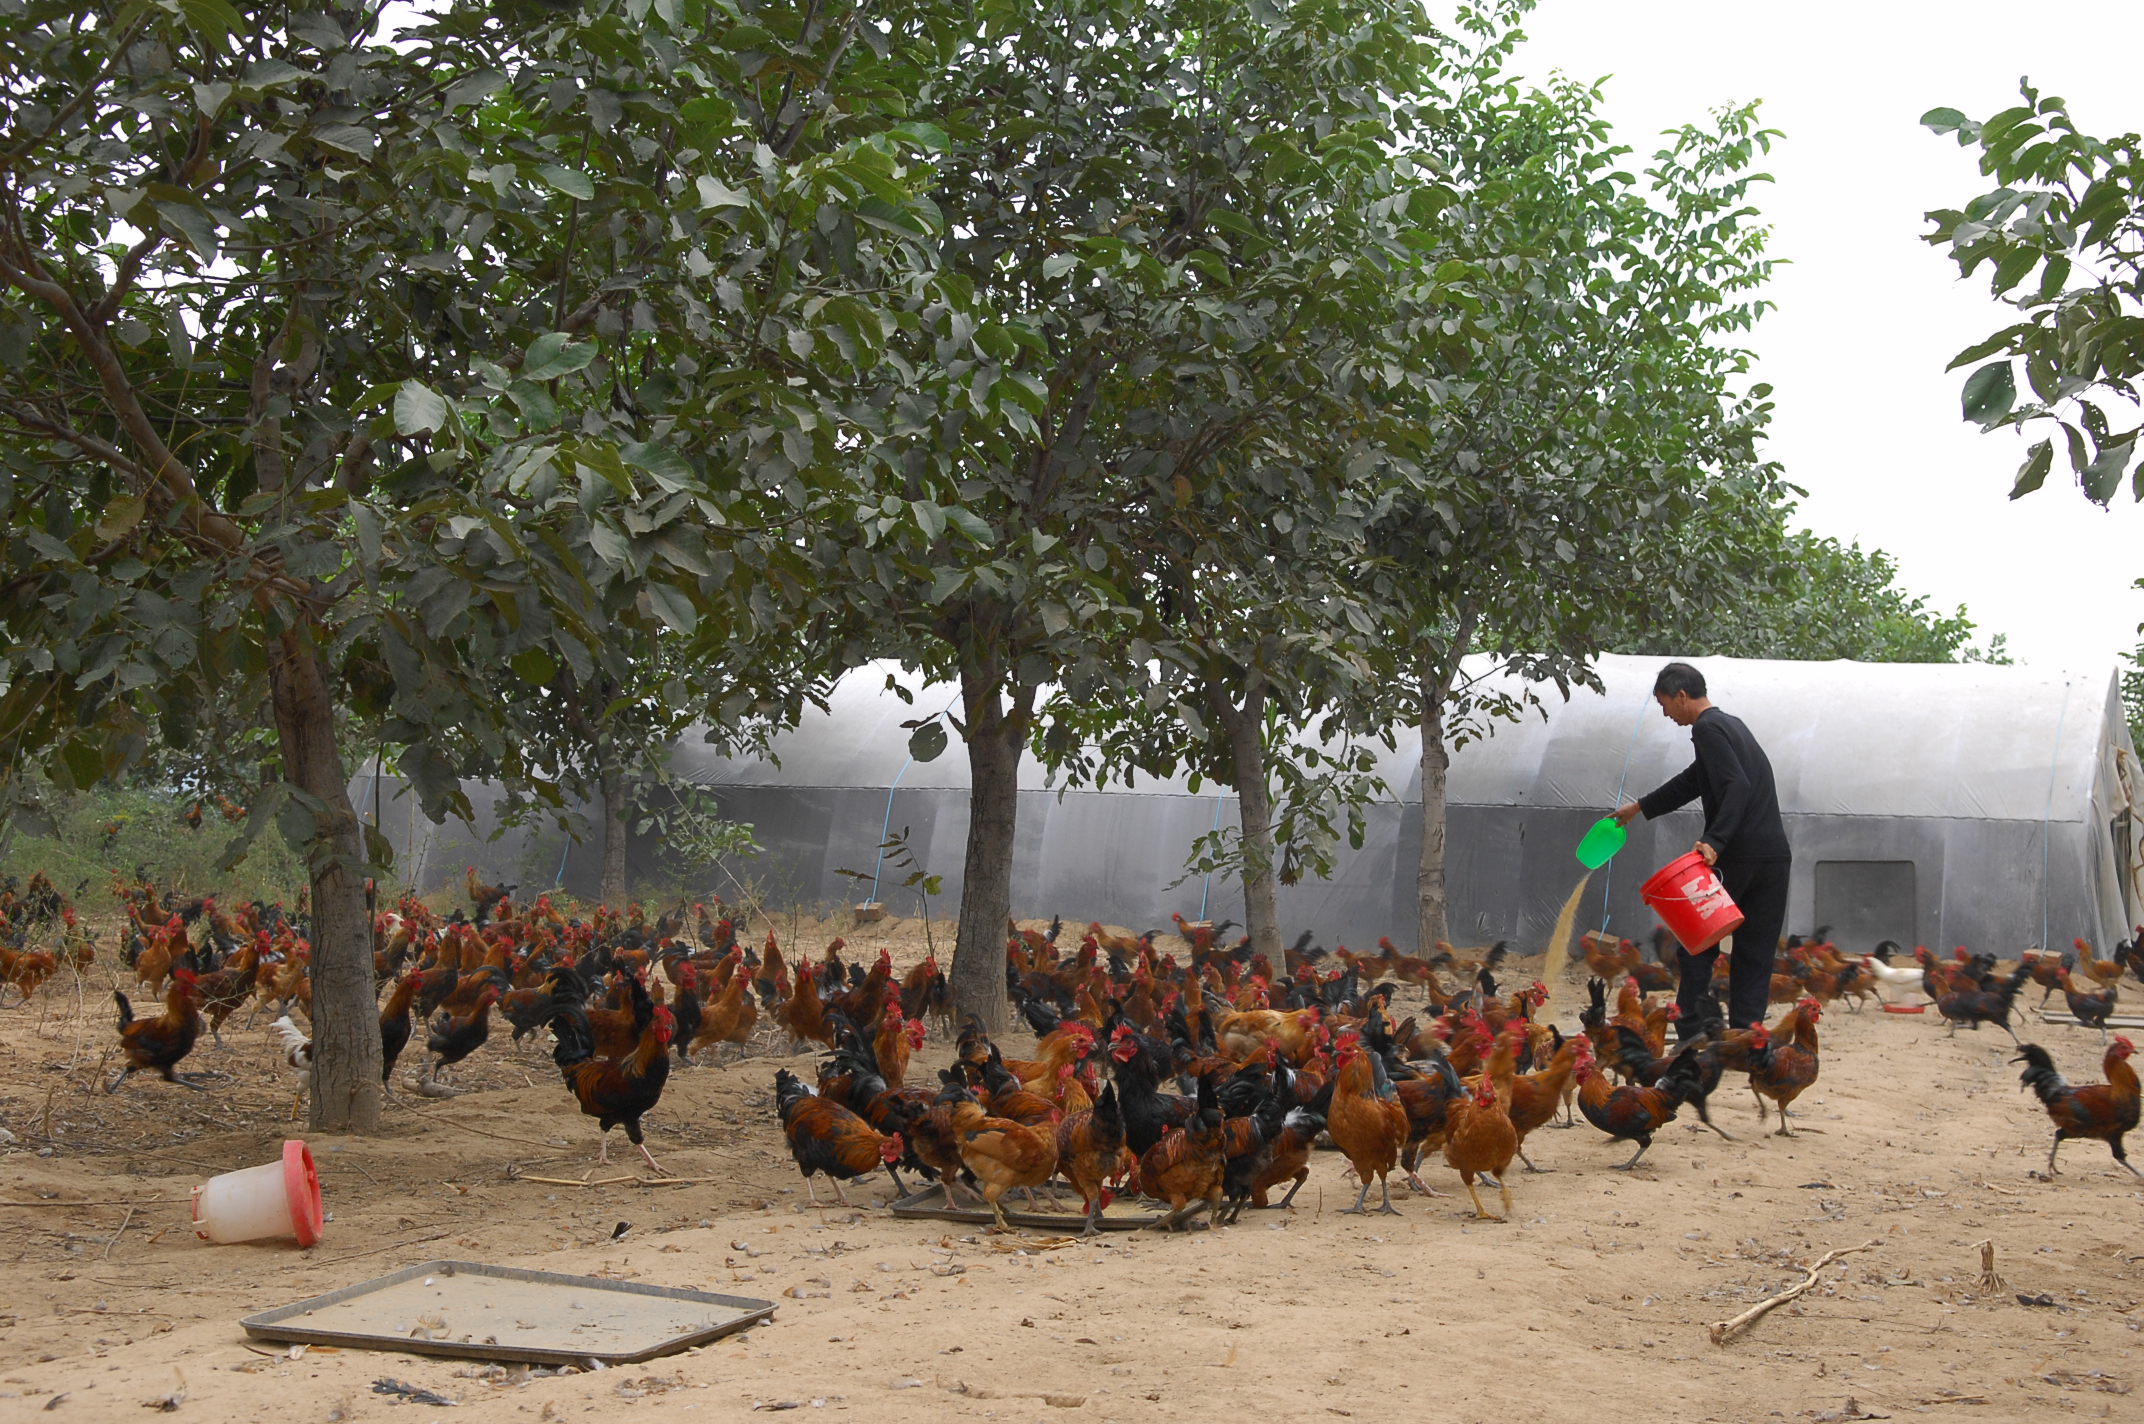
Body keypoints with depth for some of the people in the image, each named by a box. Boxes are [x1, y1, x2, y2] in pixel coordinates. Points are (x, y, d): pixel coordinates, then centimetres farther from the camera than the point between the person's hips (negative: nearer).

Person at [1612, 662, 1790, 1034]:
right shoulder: (1732, 725, 22)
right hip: (1775, 856, 8)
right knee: (1755, 954, 8)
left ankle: (1694, 1027, -1)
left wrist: (1715, 841, -29)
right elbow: (1692, 781, 33)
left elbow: (1736, 786, -21)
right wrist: (1640, 807, 41)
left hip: (1737, 856, -8)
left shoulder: (1708, 729, -8)